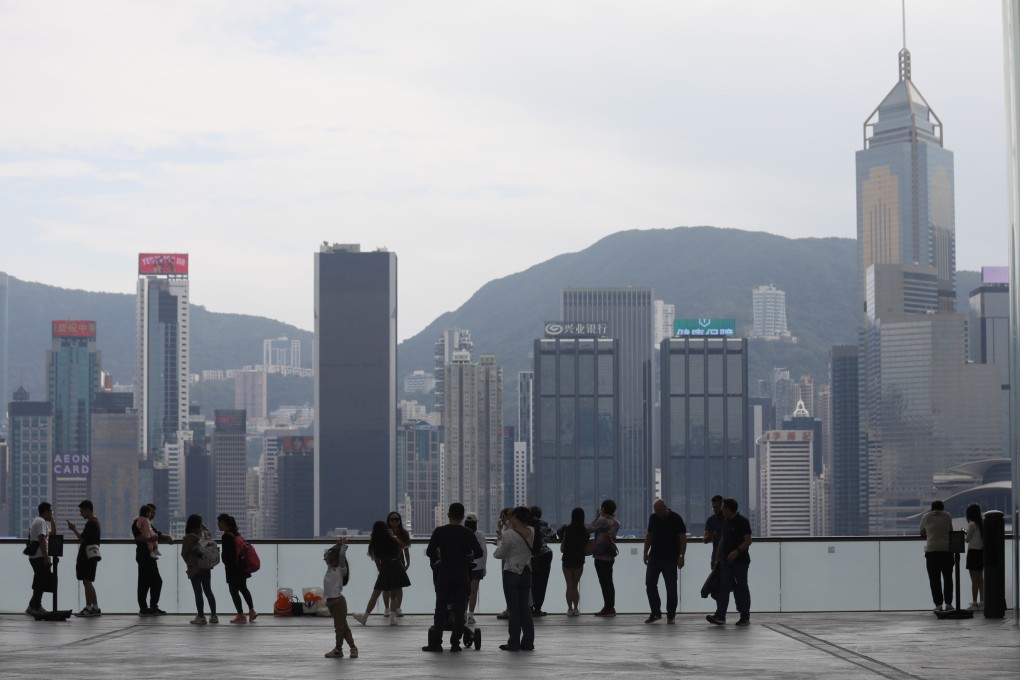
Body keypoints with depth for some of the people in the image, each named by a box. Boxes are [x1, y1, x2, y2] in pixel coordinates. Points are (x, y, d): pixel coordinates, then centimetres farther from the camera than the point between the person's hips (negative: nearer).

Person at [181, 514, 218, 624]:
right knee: (208, 591, 13)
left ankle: (201, 617, 0)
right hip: (206, 567, 5)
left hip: (195, 568, -5)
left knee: (198, 592, 0)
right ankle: (213, 616, 15)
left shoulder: (188, 538, -14)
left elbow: (184, 554, -7)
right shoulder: (205, 534, -2)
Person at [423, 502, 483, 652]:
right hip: (462, 576, 0)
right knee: (459, 610, 5)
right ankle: (455, 643, 3)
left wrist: (436, 561, 12)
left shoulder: (440, 531, -4)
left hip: (444, 576, 0)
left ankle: (436, 642, 3)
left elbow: (429, 551, -6)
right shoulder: (467, 533, -2)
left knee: (441, 609, 5)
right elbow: (478, 552, -6)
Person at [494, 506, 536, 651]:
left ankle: (514, 643, 3)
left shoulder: (509, 534, -18)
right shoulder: (532, 532, 0)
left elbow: (498, 554, -8)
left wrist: (499, 543, 8)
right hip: (526, 573, 6)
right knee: (525, 608, 10)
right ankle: (528, 642, 10)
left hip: (511, 574, -6)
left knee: (514, 609, 0)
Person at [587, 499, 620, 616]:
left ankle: (607, 608, -7)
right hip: (610, 555, 8)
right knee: (609, 582, 12)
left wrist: (596, 517, 6)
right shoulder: (616, 522, 9)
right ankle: (611, 607, 14)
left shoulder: (602, 520, -14)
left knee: (604, 582, -5)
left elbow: (589, 528, -5)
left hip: (601, 555, -8)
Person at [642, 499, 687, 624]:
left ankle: (671, 615, 8)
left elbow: (683, 538, -8)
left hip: (670, 559, -5)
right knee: (650, 584, 0)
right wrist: (646, 553, 11)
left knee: (671, 587, -1)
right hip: (654, 557, 5)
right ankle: (655, 612, 11)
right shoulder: (653, 518, 8)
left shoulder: (676, 519, -7)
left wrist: (681, 556, -14)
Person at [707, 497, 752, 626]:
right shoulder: (725, 521, 12)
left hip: (740, 560, -6)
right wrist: (718, 554, 18)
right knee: (723, 587, -3)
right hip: (726, 560, 6)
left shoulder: (743, 521, -10)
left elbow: (748, 541, -15)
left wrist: (737, 551, -26)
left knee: (741, 588, 3)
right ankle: (720, 616, -8)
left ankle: (745, 616, 13)